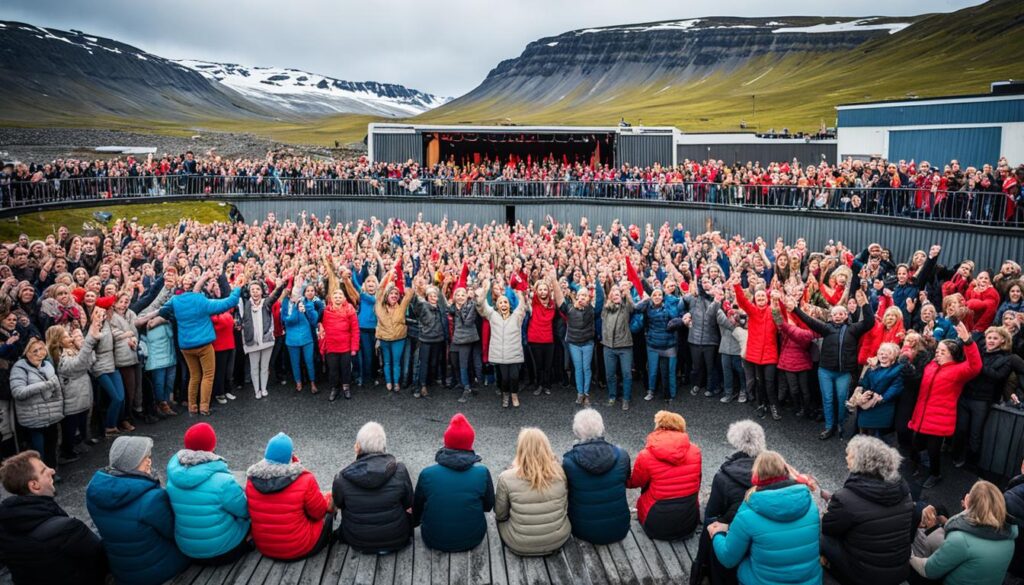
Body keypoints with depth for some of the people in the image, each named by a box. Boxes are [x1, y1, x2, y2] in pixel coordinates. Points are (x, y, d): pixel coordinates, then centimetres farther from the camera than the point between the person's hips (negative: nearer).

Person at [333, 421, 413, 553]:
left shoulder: (342, 478, -19)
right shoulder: (400, 470, -19)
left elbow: (338, 506, 2)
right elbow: (409, 505, -4)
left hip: (357, 542, 1)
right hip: (397, 541, 0)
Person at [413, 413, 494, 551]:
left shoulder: (427, 474, -17)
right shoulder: (482, 473, -19)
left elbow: (416, 508, -1)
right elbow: (489, 506, -3)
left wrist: (414, 522, 22)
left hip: (434, 541, 1)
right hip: (472, 540, 0)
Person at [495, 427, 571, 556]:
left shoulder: (507, 478, -18)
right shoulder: (560, 473, -11)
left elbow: (500, 515, -4)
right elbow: (565, 508, 4)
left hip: (520, 546, -2)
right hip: (559, 540, 2)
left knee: (502, 519, 27)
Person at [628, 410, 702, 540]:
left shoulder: (645, 456, -15)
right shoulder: (695, 451, -6)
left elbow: (634, 483, 3)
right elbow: (696, 483, 9)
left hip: (657, 528, -3)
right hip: (690, 523, 3)